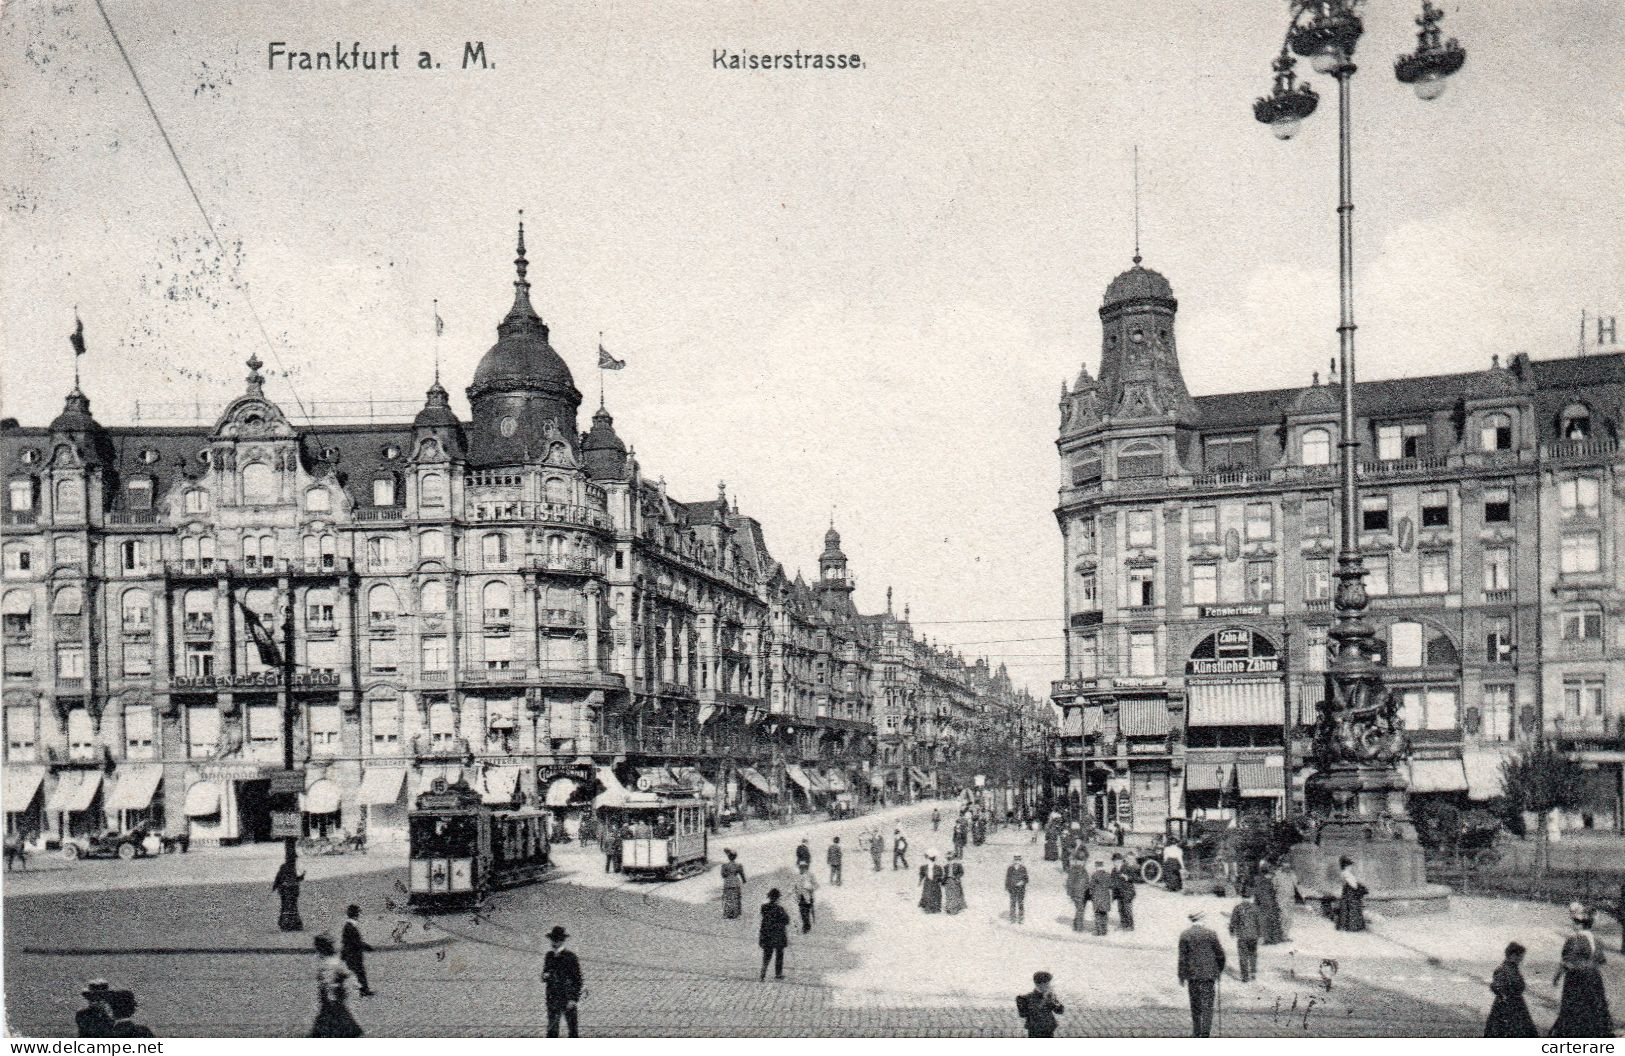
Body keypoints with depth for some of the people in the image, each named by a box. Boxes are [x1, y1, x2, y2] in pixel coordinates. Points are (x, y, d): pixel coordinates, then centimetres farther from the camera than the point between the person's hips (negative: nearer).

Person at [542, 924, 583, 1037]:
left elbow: (577, 979, -8)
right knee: (552, 1028, 2)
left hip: (568, 998, -5)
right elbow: (544, 975, 19)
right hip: (552, 998, 5)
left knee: (572, 1029, 0)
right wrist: (545, 976, -6)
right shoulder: (549, 956, 10)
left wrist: (574, 999, -14)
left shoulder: (570, 956, -6)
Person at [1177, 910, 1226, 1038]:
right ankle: (1205, 1034, -10)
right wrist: (1220, 969, 20)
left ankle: (1196, 1033, 22)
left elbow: (1182, 958, -5)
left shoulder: (1184, 935, -4)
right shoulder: (1211, 934, -4)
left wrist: (1182, 978, 0)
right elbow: (1220, 954, 1)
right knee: (1207, 1007, 1)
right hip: (1209, 974, -1)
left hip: (1193, 975, 1)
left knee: (1195, 1006, 15)